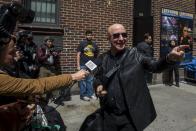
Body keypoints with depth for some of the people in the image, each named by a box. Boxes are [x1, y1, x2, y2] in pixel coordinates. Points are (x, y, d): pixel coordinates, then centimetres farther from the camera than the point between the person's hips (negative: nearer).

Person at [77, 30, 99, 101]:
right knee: (83, 80, -1)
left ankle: (90, 94, 19)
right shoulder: (82, 43, 0)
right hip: (83, 65, -4)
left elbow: (97, 55, 16)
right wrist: (78, 65, -7)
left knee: (90, 80, 9)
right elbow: (78, 54, -1)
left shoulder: (94, 44, 11)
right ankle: (83, 95, 8)